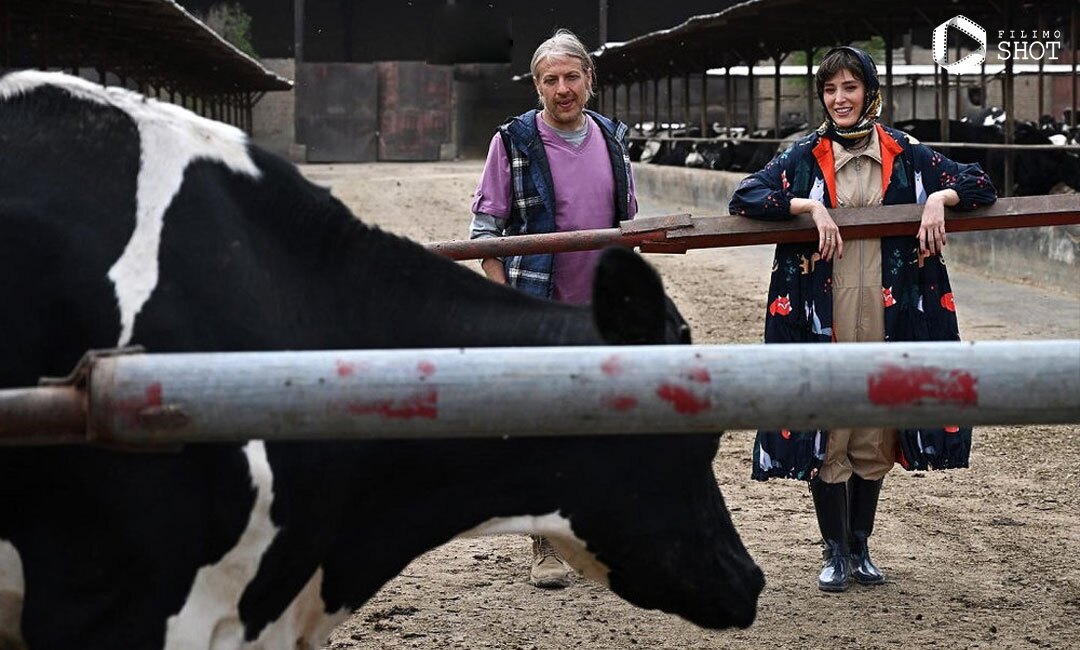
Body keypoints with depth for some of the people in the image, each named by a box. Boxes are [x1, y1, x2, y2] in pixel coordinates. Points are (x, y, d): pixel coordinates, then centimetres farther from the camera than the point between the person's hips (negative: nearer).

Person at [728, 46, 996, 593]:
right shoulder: (805, 157, 3)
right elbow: (743, 198, -7)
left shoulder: (905, 154, 6)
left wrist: (938, 198, -14)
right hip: (823, 316, -1)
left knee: (874, 435, 8)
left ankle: (860, 547, 24)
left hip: (886, 315, 1)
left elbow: (980, 185, 7)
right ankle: (835, 552, 13)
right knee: (826, 433, 0)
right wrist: (810, 206, -20)